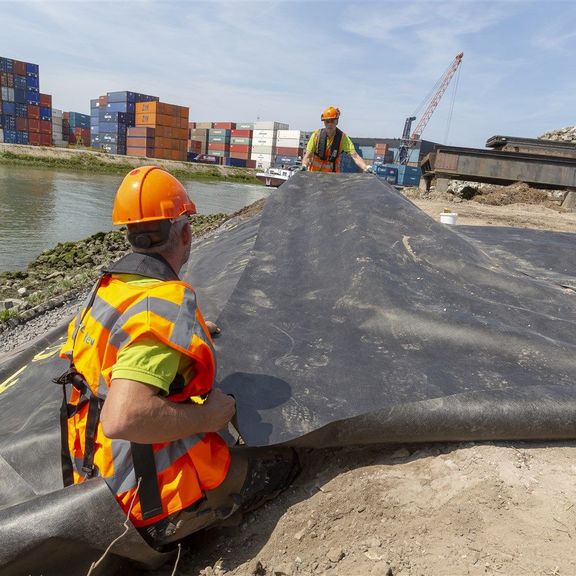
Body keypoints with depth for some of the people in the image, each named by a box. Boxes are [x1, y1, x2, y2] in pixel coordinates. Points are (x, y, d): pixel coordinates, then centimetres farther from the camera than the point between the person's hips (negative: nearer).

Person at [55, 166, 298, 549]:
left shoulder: (107, 288, 0)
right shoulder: (167, 305, -28)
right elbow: (122, 419, -36)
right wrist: (207, 416, -21)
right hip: (159, 503, -8)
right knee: (285, 463, 6)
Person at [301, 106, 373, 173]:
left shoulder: (342, 137, -9)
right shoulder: (317, 135, -7)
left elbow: (355, 156, -16)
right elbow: (307, 156, -6)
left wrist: (366, 168, -33)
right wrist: (304, 167, -28)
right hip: (314, 172, 0)